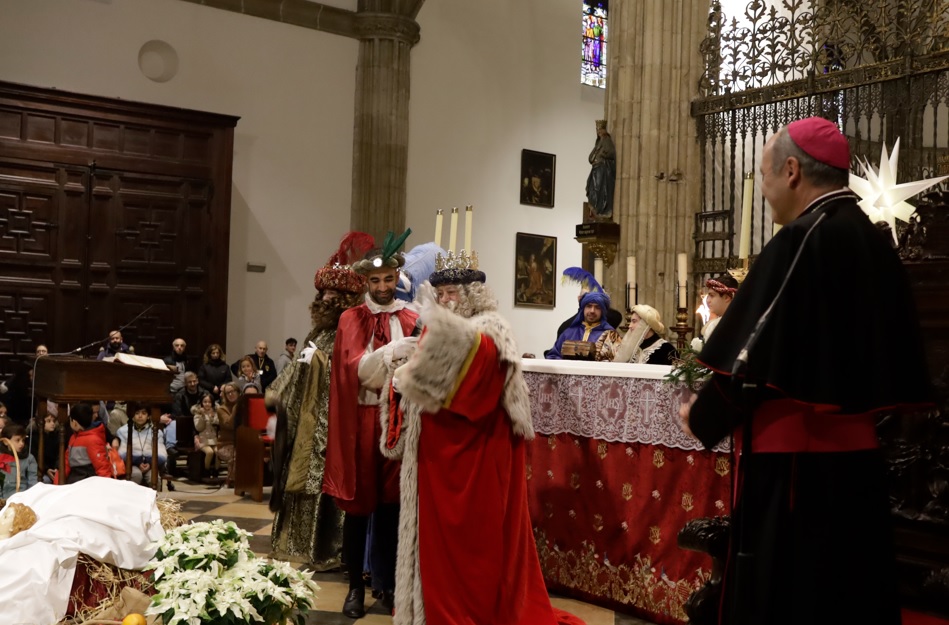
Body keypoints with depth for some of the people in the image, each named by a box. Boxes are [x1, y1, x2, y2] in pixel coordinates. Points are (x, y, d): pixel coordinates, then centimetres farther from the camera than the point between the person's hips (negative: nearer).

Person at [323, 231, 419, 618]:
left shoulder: (411, 320, 7)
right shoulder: (351, 320, 2)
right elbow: (355, 367, -13)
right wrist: (392, 351, -29)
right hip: (361, 419, -1)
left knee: (390, 504, 7)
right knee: (358, 504, 4)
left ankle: (387, 583, 19)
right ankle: (356, 586, 14)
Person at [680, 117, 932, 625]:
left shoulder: (799, 243, -16)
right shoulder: (875, 243, 9)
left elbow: (757, 355, -16)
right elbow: (887, 353, 15)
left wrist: (701, 417, 0)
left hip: (793, 455, -8)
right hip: (855, 454, 8)